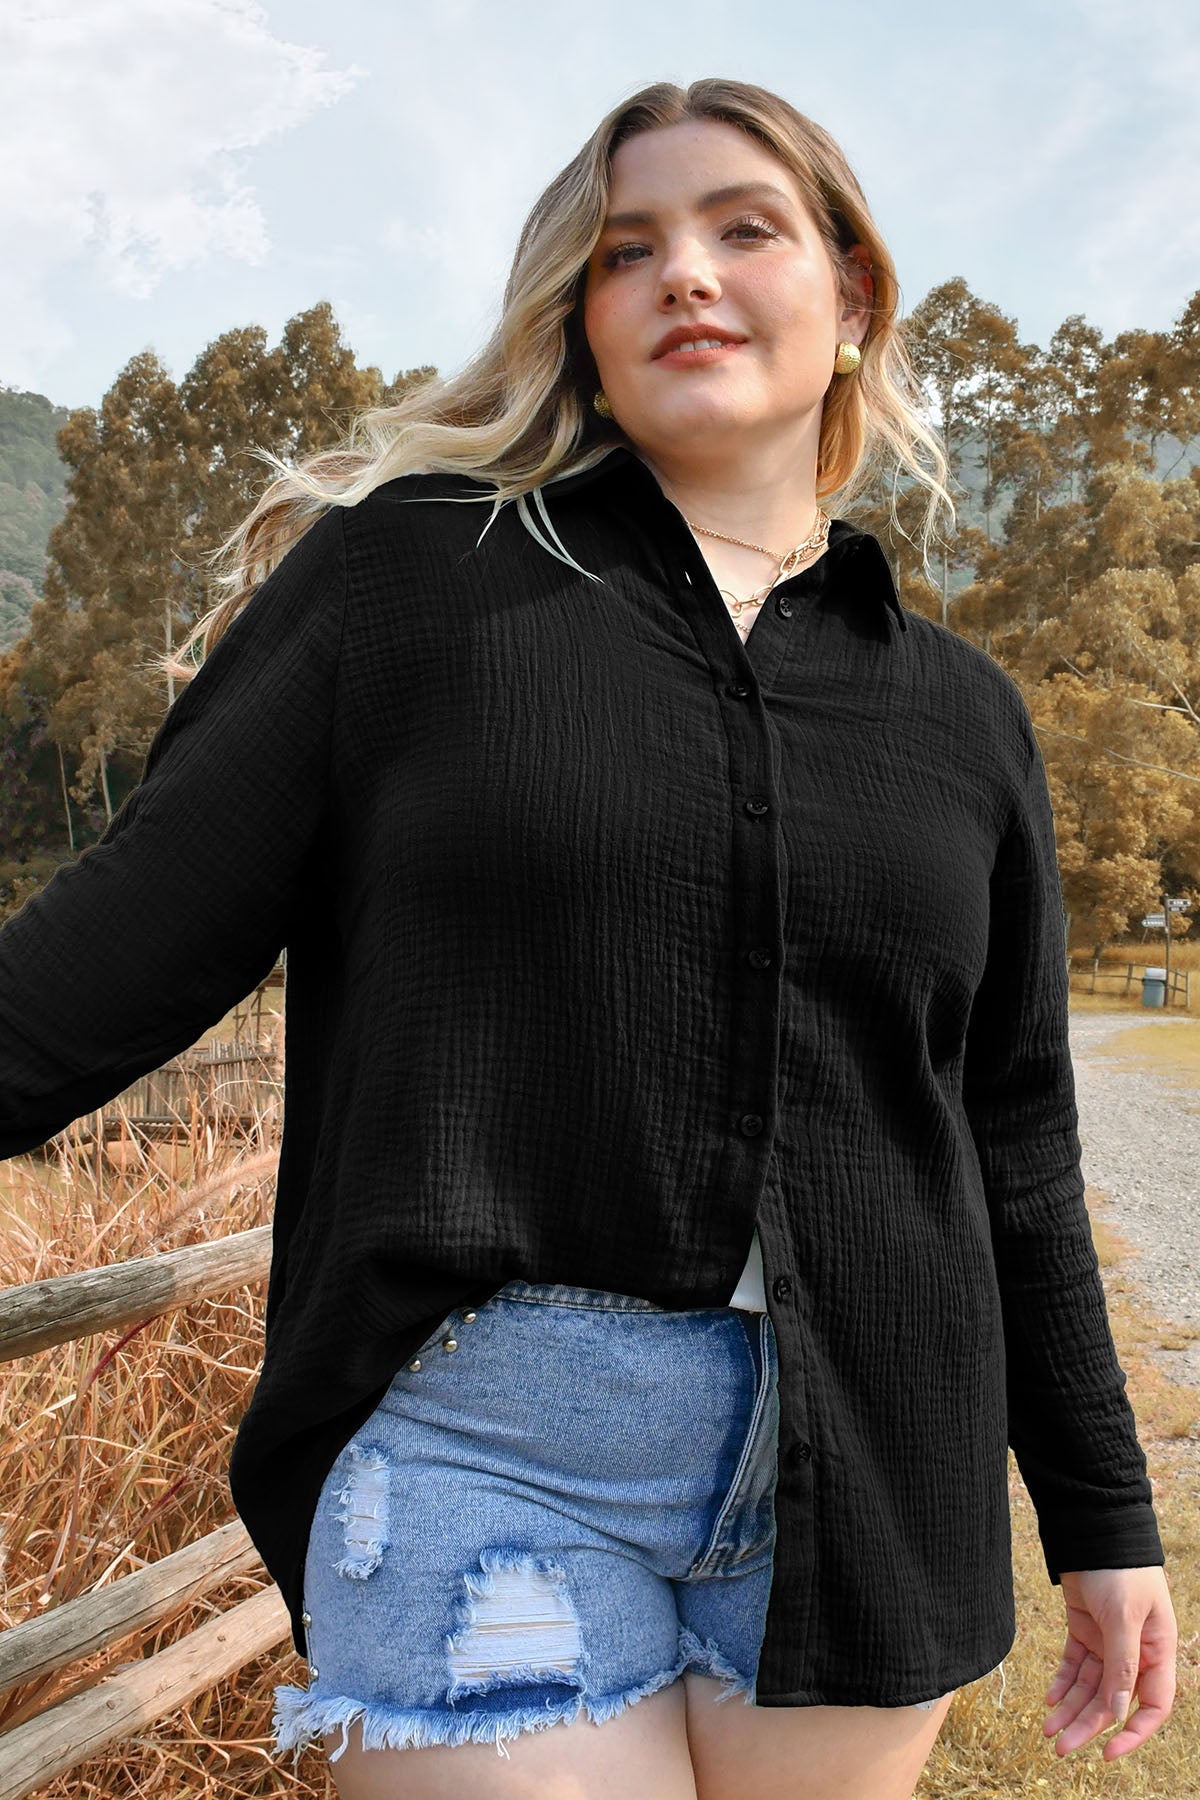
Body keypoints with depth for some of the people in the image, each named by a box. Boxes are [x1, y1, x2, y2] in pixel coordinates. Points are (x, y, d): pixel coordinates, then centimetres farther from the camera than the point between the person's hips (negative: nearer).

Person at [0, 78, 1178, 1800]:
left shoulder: (962, 711, 9)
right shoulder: (409, 571, 0)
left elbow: (1013, 1150, 12)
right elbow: (145, 919, -4)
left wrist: (1102, 1516, 15)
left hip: (863, 1467, 4)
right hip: (484, 1447, -3)